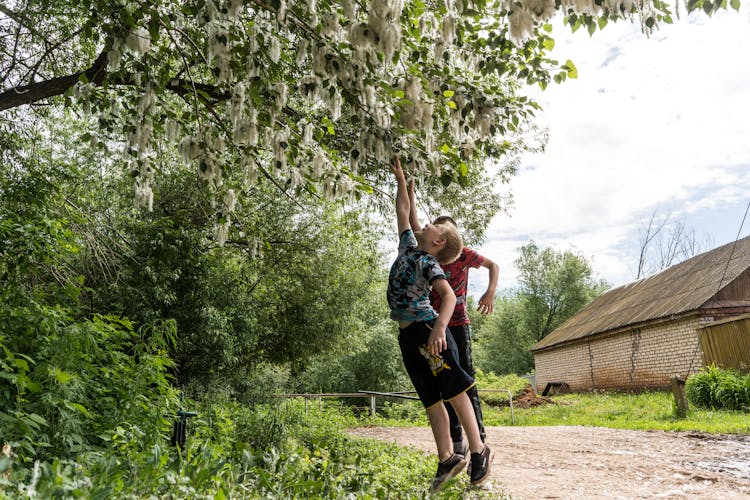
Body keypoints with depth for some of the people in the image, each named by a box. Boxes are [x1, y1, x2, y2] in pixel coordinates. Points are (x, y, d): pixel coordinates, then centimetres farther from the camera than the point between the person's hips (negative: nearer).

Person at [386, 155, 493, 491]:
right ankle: (447, 458, 9)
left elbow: (449, 296, -25)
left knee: (454, 390, -4)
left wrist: (439, 327, -41)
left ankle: (479, 451, 5)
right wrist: (401, 180, 31)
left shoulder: (429, 264, -8)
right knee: (432, 398, 6)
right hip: (408, 336, 8)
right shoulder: (408, 246, 15)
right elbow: (403, 211, 27)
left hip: (426, 329, -8)